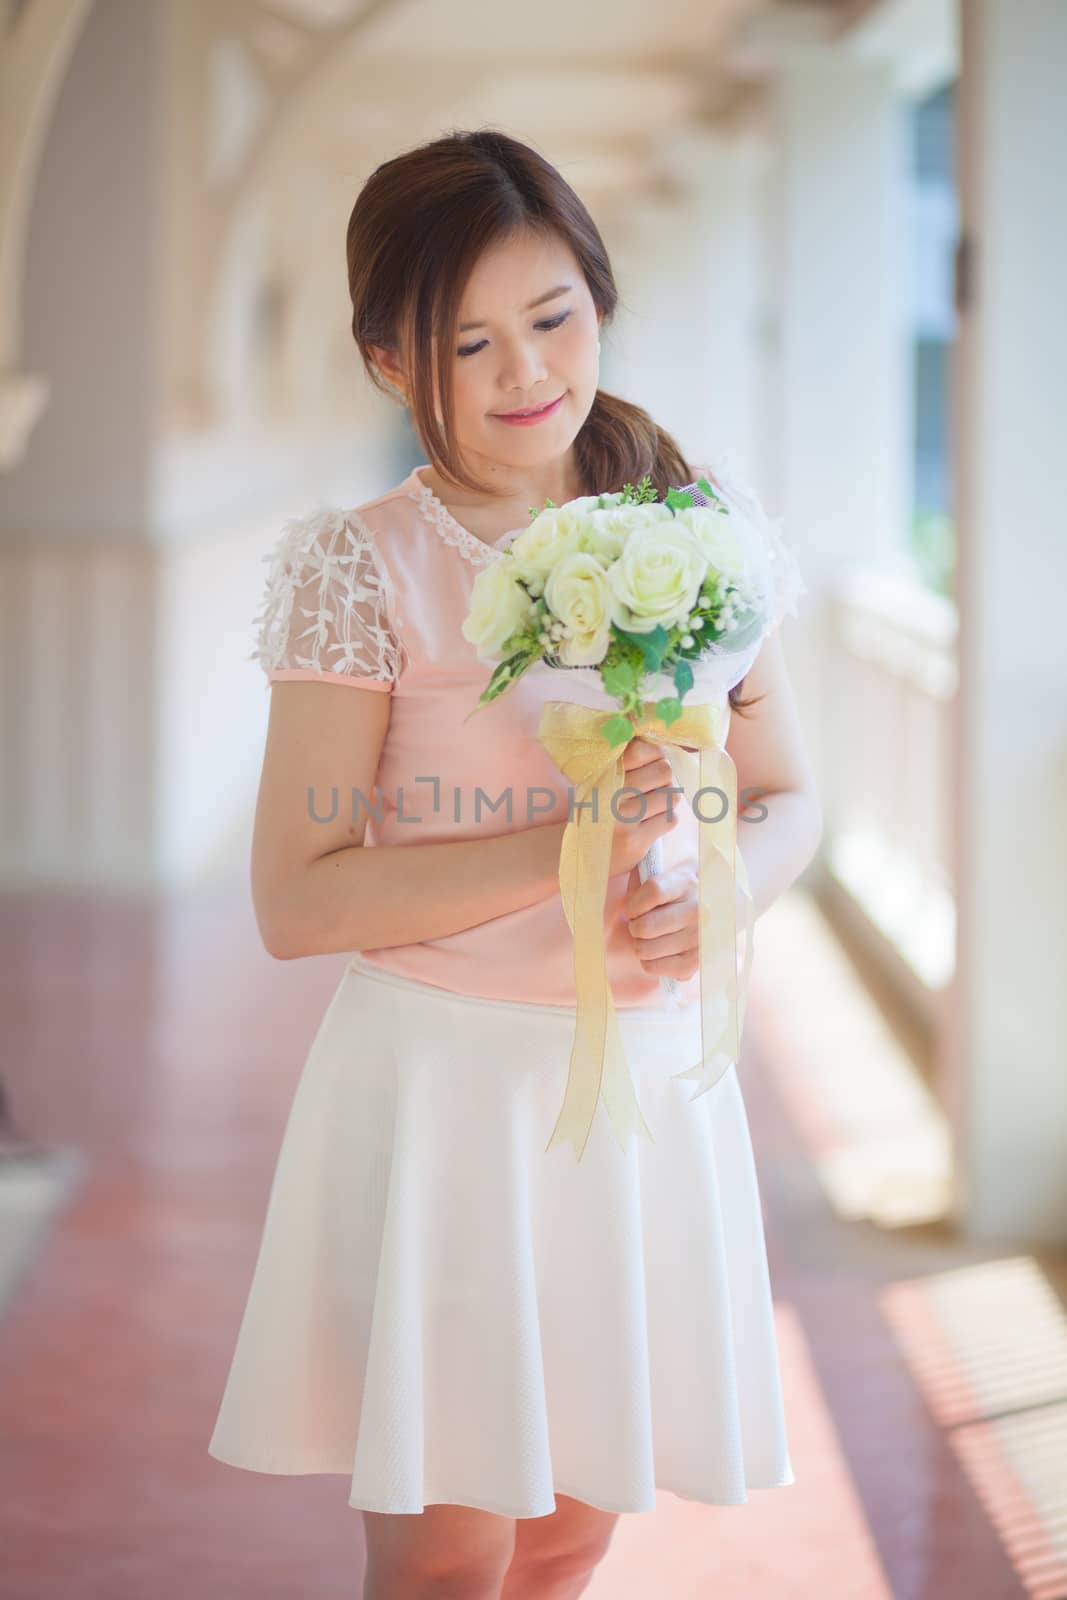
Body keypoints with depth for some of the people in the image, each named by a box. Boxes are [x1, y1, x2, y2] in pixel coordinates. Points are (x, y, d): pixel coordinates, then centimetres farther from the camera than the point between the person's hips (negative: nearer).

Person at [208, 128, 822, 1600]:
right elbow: (295, 900, -12)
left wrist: (717, 898, -12)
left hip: (652, 1077, 4)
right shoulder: (363, 569, -10)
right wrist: (566, 850, -21)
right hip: (446, 1083, -4)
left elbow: (790, 798, 11)